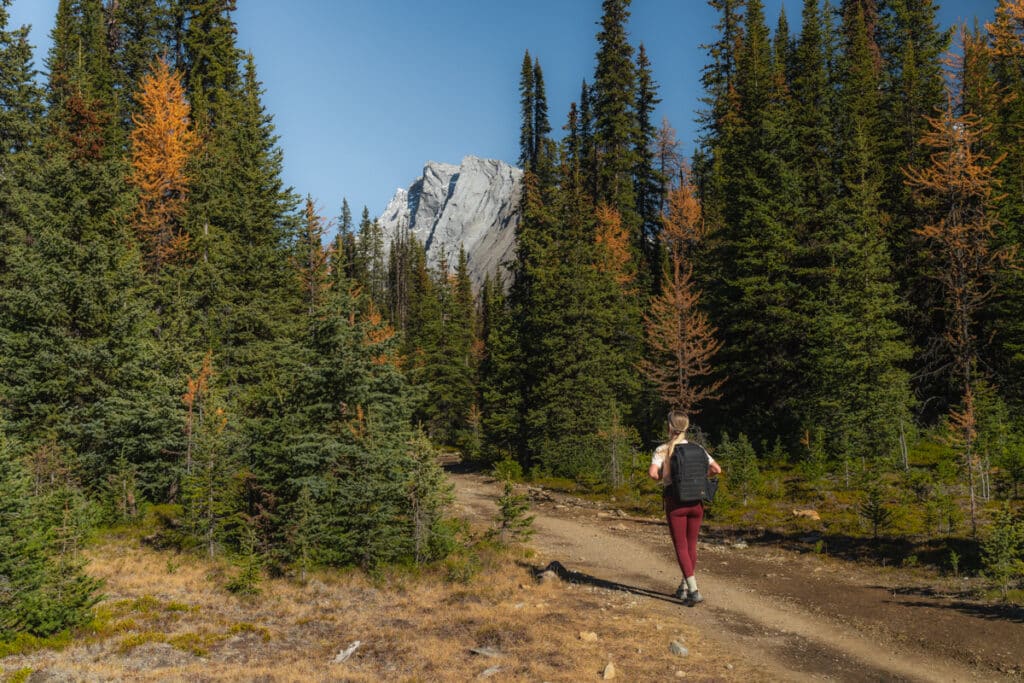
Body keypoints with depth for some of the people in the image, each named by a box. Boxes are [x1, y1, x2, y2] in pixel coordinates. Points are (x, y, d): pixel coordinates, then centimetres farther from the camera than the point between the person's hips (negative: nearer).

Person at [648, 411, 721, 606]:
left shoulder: (662, 450, -6)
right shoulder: (697, 449, 3)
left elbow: (652, 473, -20)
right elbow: (717, 469, -1)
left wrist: (663, 478, 1)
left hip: (675, 502, -3)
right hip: (696, 502, 4)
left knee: (681, 547, 3)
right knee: (691, 545, 17)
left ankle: (694, 591, -8)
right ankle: (684, 588, 27)